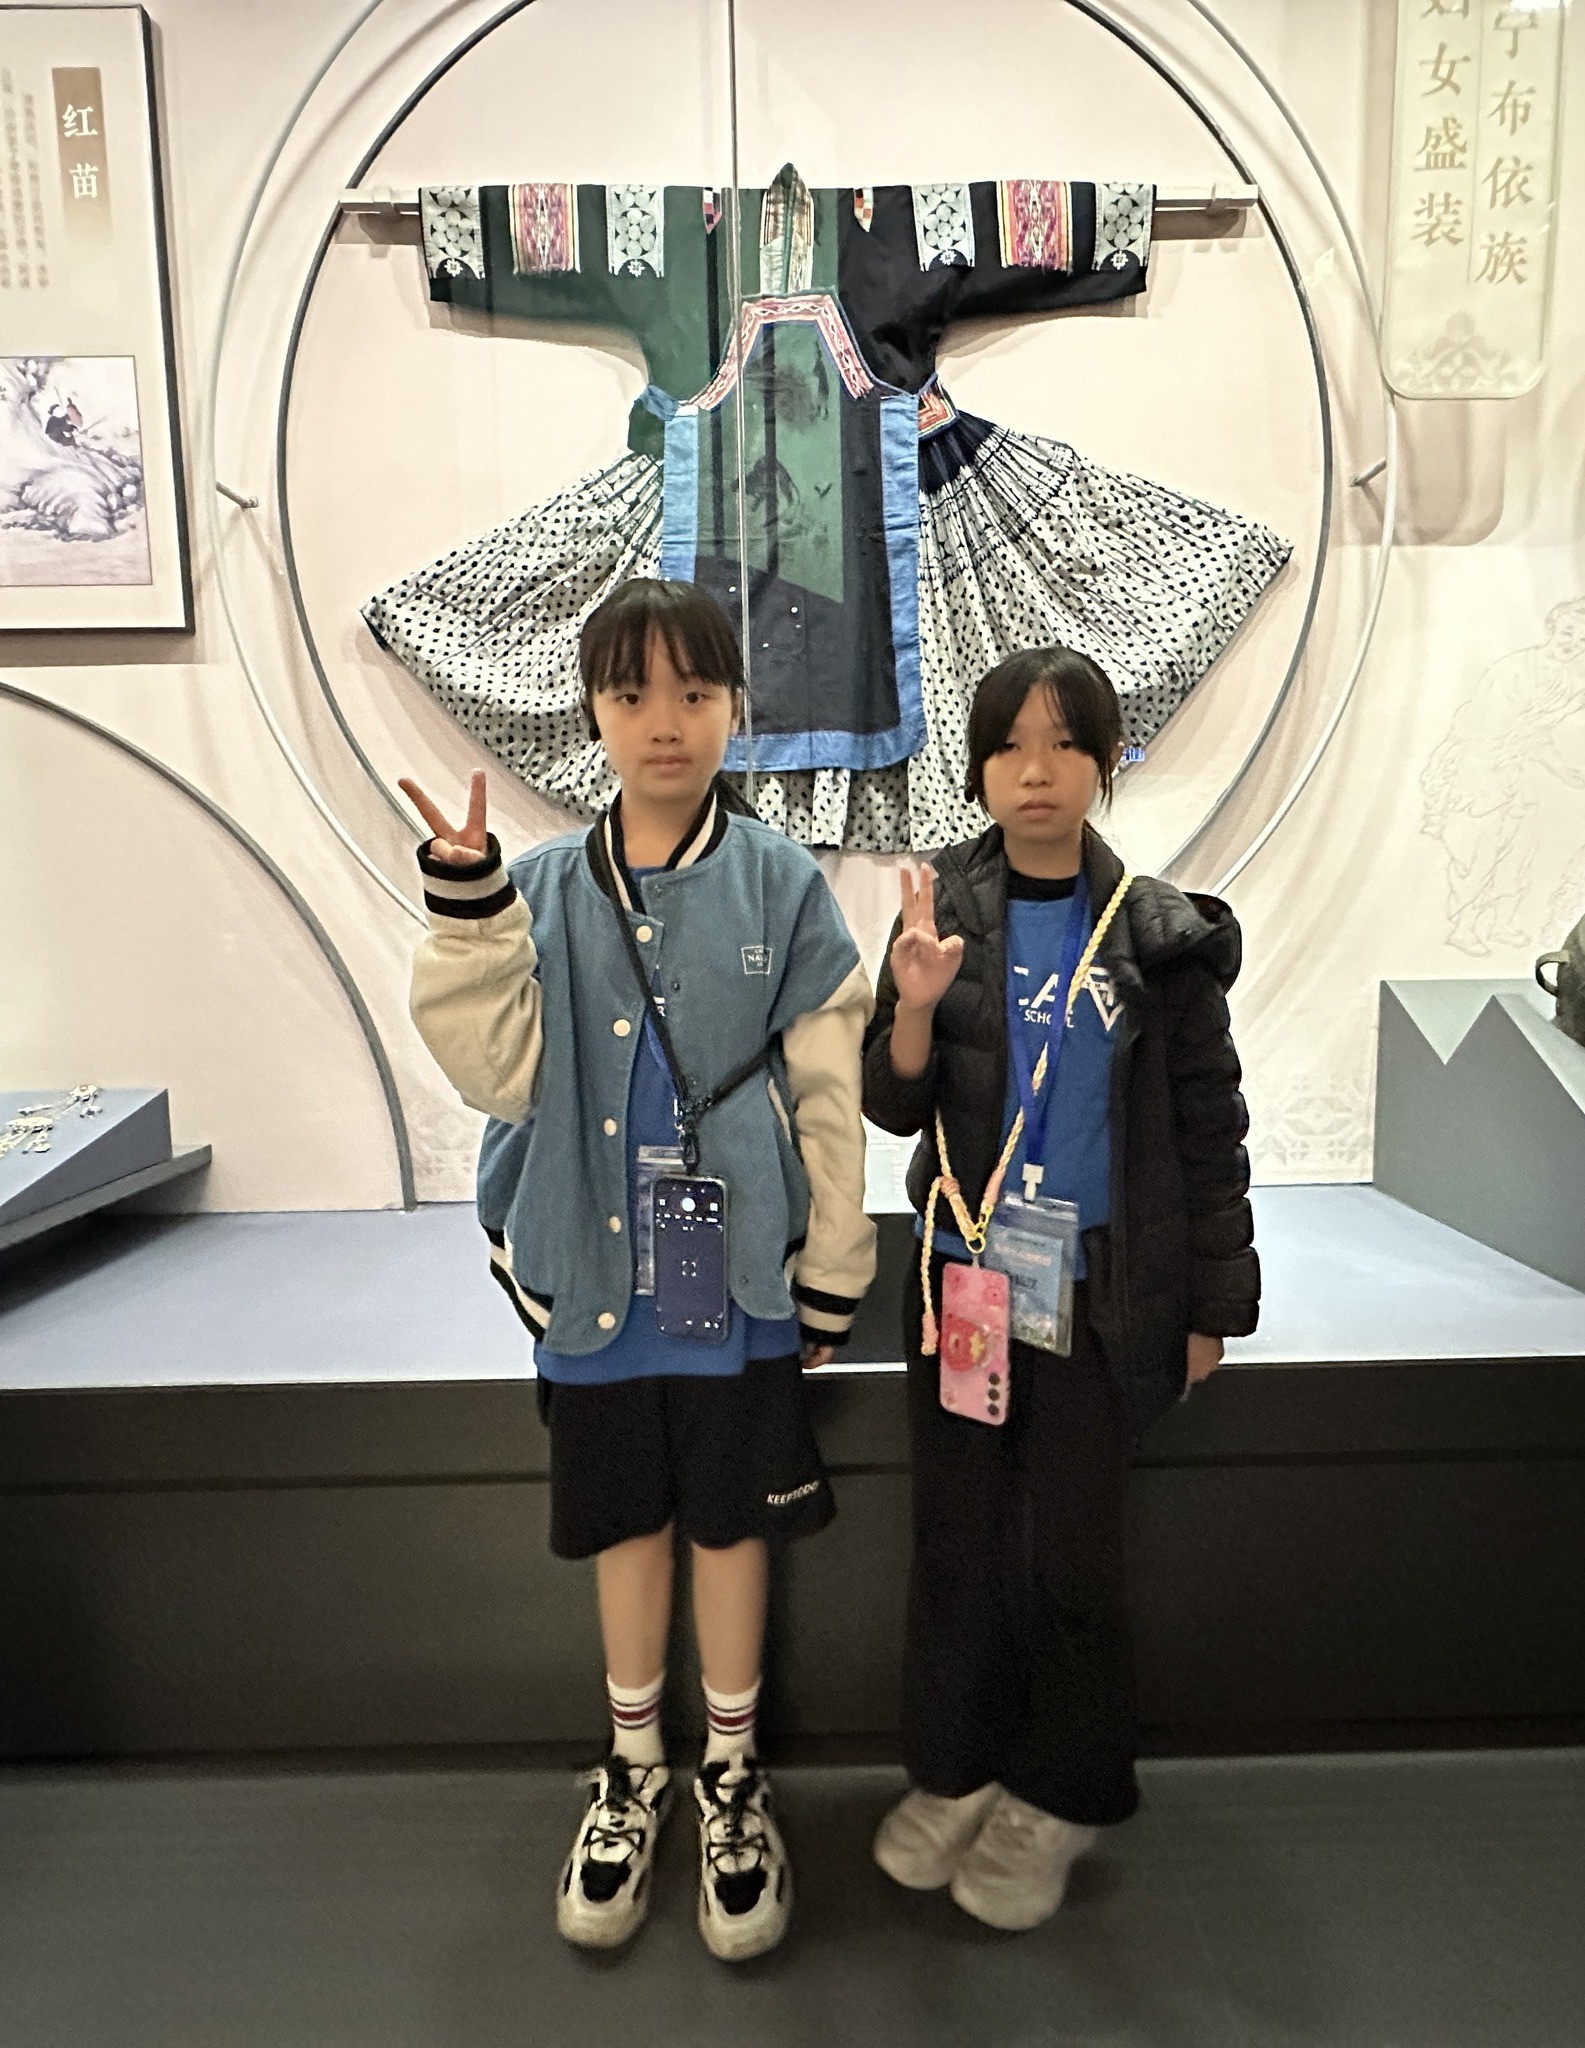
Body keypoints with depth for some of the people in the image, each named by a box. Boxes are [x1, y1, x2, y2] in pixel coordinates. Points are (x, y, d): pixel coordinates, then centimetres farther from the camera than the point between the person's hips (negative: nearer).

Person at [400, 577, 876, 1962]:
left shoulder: (781, 884, -6)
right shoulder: (550, 889, -1)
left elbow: (829, 1092, -4)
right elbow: (499, 1067, -8)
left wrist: (831, 1278, -3)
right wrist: (466, 901, -18)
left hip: (741, 1272, -2)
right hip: (597, 1274, 2)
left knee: (732, 1520, 14)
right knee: (626, 1520, 18)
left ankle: (732, 1772, 37)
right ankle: (633, 1770, 40)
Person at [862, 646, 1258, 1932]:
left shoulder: (1160, 935, -3)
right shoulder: (943, 911, -1)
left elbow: (1208, 1128, 2)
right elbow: (895, 1110, -1)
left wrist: (1211, 1304, 3)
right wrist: (917, 1008, -20)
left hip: (1102, 1293, -1)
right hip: (961, 1279, 2)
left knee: (1073, 1552, 9)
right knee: (957, 1536, 11)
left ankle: (1058, 1799, 31)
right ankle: (956, 1771, 33)